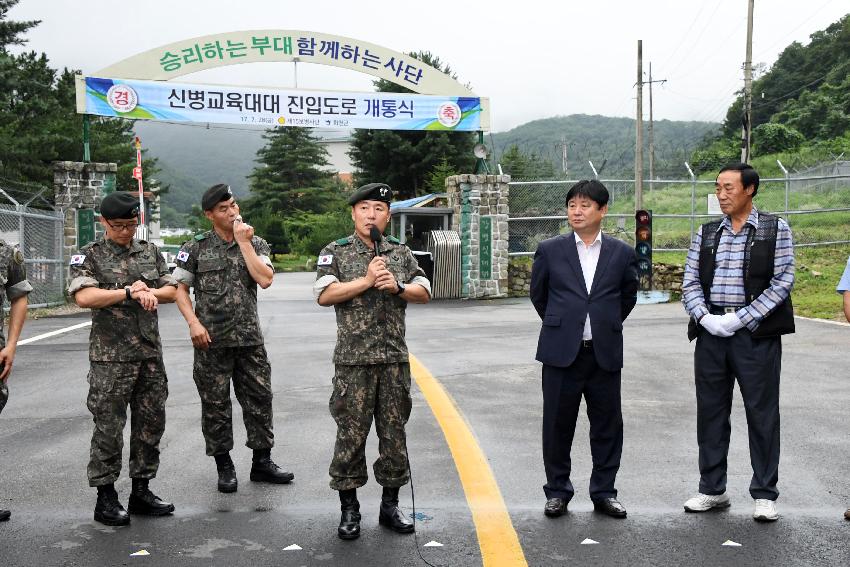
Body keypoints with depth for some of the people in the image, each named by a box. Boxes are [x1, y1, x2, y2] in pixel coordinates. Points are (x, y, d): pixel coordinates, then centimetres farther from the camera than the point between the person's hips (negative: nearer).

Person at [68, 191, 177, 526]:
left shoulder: (150, 252, 13)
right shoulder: (89, 256, -1)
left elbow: (171, 291, 12)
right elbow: (84, 297, -16)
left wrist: (150, 292, -8)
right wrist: (129, 292, -15)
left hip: (150, 353, 5)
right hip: (110, 356, -5)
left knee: (151, 423, 9)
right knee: (109, 427, -1)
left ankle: (141, 492, 20)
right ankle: (105, 498, 10)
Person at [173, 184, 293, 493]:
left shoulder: (255, 244, 6)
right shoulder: (196, 248, 2)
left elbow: (265, 279, -11)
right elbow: (180, 288, 3)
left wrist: (243, 241, -10)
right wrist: (194, 322, -10)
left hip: (250, 339, 2)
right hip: (211, 341, -2)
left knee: (259, 399, 5)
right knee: (215, 405, 4)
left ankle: (262, 462, 18)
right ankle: (224, 467, 17)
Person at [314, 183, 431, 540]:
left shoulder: (401, 253, 11)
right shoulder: (336, 252, 2)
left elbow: (424, 293, 8)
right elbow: (324, 295, -10)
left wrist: (397, 287, -10)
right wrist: (367, 281, -14)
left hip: (395, 359, 3)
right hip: (353, 360, -3)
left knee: (394, 432, 8)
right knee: (351, 434, 1)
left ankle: (390, 506, 21)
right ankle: (349, 510, 14)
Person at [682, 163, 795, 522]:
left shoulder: (776, 229, 1)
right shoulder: (705, 234, 11)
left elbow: (782, 282, -6)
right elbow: (690, 283, 8)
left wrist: (741, 318, -13)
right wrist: (705, 317, -9)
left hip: (756, 333, -4)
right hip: (711, 332, 4)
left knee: (762, 412, 2)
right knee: (710, 411, 9)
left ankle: (764, 494, 13)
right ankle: (712, 490, 21)